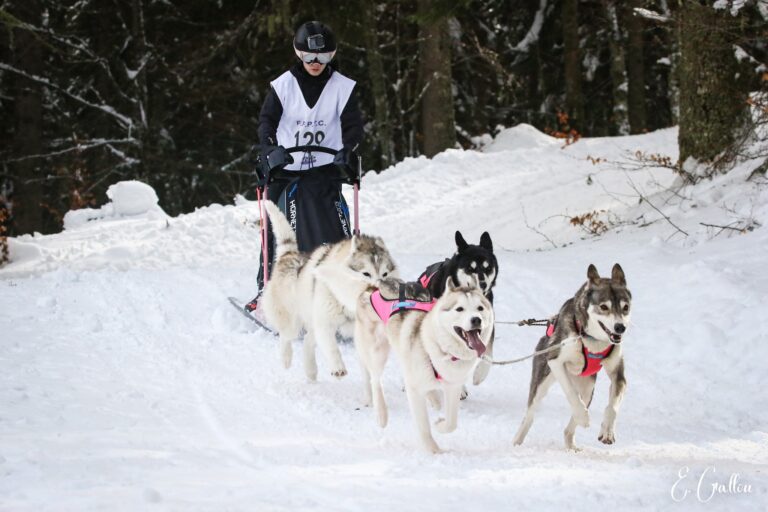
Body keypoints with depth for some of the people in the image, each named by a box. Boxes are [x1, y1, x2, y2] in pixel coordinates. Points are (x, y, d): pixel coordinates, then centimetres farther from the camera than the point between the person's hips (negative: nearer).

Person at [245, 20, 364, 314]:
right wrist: (270, 149, -18)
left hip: (325, 171, 0)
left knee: (335, 234, -12)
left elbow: (353, 125, 1)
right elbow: (267, 121, 1)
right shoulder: (282, 86, 0)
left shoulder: (343, 87, 1)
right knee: (275, 231, 2)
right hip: (285, 169, 1)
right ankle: (266, 288, 13)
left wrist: (348, 150, -18)